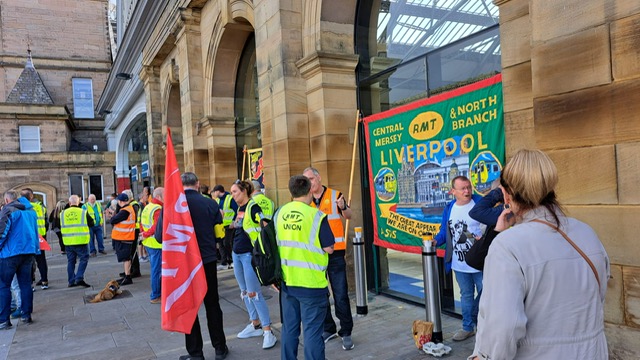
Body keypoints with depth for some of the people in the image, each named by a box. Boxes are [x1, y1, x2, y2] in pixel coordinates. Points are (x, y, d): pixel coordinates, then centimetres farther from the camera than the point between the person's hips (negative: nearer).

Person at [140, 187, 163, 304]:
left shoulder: (147, 207, 11)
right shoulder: (158, 209, -19)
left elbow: (141, 222, 17)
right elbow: (157, 226, -29)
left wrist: (145, 233, 11)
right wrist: (146, 234, -16)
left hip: (149, 242, 10)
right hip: (156, 244, -10)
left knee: (155, 268, 20)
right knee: (157, 270, 1)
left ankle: (157, 293, 32)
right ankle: (155, 296, 11)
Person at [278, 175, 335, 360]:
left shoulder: (279, 213, 1)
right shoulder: (316, 215, -15)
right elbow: (329, 248, -11)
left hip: (287, 280, 5)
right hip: (312, 283, -5)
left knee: (289, 328, 17)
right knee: (312, 331, 5)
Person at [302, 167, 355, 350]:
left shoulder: (335, 195, -4)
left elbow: (348, 216, -13)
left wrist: (343, 207, -34)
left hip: (335, 253, -4)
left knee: (341, 295, -1)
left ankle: (346, 332, 12)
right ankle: (328, 329, 27)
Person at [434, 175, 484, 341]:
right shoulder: (449, 209, 4)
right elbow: (444, 231, 9)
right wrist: (435, 241, -9)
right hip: (459, 264, 4)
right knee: (466, 295, 18)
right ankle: (468, 327, 32)